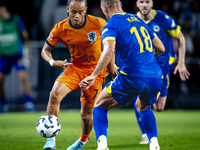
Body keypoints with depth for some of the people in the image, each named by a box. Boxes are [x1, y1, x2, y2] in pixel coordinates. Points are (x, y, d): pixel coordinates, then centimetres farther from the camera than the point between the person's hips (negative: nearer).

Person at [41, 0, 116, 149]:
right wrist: (53, 62, -21)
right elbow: (46, 50, 0)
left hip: (96, 70, -1)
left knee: (86, 115, 2)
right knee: (55, 94, -26)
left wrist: (111, 64, -3)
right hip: (74, 67, 2)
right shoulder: (60, 28, -13)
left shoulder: (98, 23, -18)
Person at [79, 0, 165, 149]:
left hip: (132, 76, -5)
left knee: (100, 105, 14)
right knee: (143, 107, 34)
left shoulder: (111, 25, 1)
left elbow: (109, 50, -18)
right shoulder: (138, 20, 21)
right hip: (155, 76, 6)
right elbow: (161, 48, 24)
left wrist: (93, 76, -20)